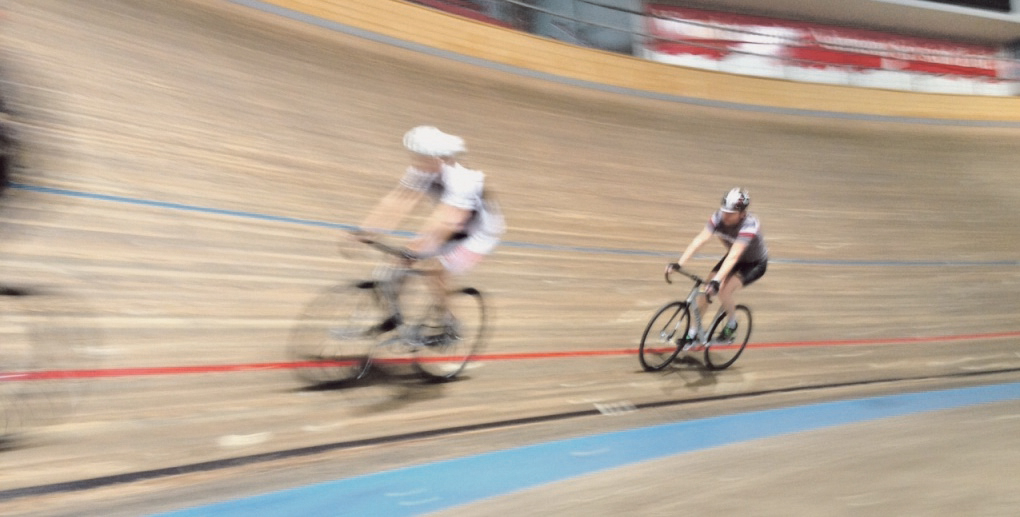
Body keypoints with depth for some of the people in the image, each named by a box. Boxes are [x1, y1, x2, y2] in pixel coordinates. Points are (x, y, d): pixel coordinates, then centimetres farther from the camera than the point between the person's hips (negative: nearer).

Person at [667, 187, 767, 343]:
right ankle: (694, 331, 10)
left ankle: (732, 323, 4)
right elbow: (700, 239, -29)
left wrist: (716, 281, -54)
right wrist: (679, 263, -40)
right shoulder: (719, 217, -21)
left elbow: (733, 256, -44)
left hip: (755, 264, -5)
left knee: (724, 291, -26)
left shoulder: (749, 225, -35)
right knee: (706, 290, -8)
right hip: (735, 258, 6)